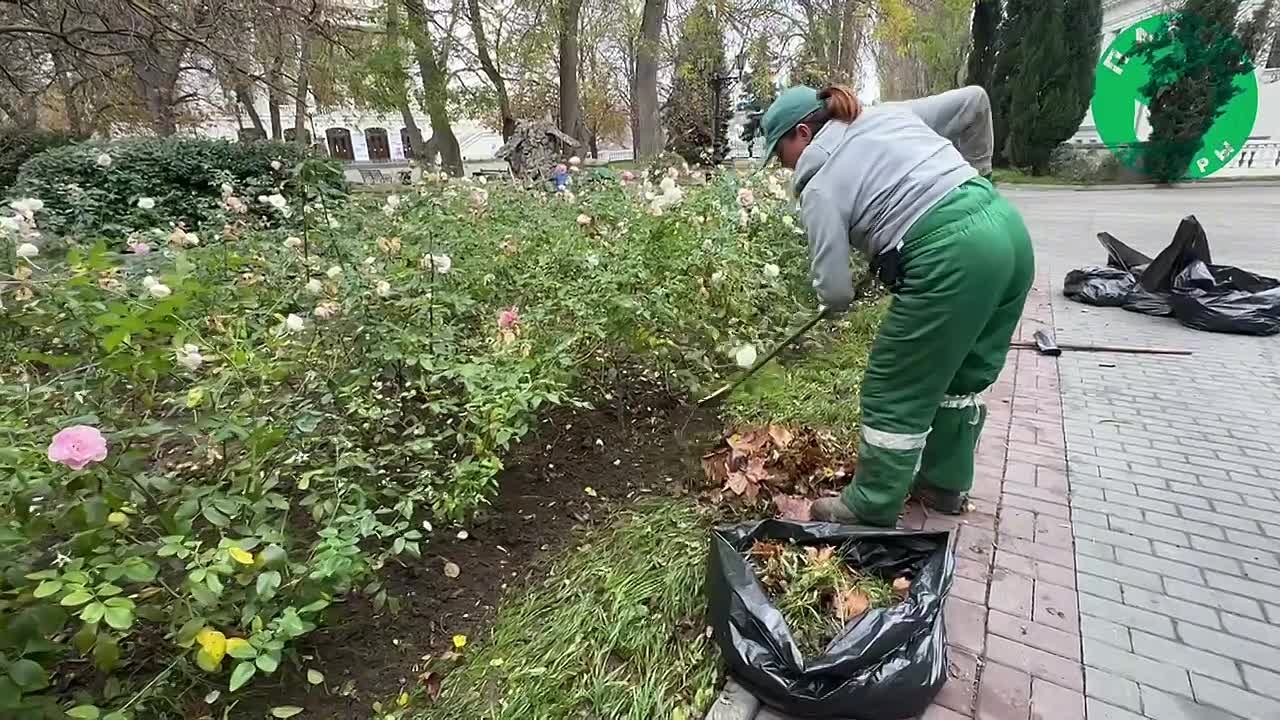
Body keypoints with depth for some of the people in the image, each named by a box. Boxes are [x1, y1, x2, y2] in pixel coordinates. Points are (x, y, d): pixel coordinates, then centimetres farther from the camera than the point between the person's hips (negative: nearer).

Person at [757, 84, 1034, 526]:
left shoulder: (820, 187, -2)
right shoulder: (890, 115, 18)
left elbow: (834, 291, -5)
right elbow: (974, 100, 22)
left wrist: (837, 298, 19)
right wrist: (976, 169, 33)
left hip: (952, 256, -9)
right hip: (1008, 227, 9)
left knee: (896, 393, 5)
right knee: (964, 374, 21)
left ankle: (872, 509, 20)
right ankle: (946, 483, 38)